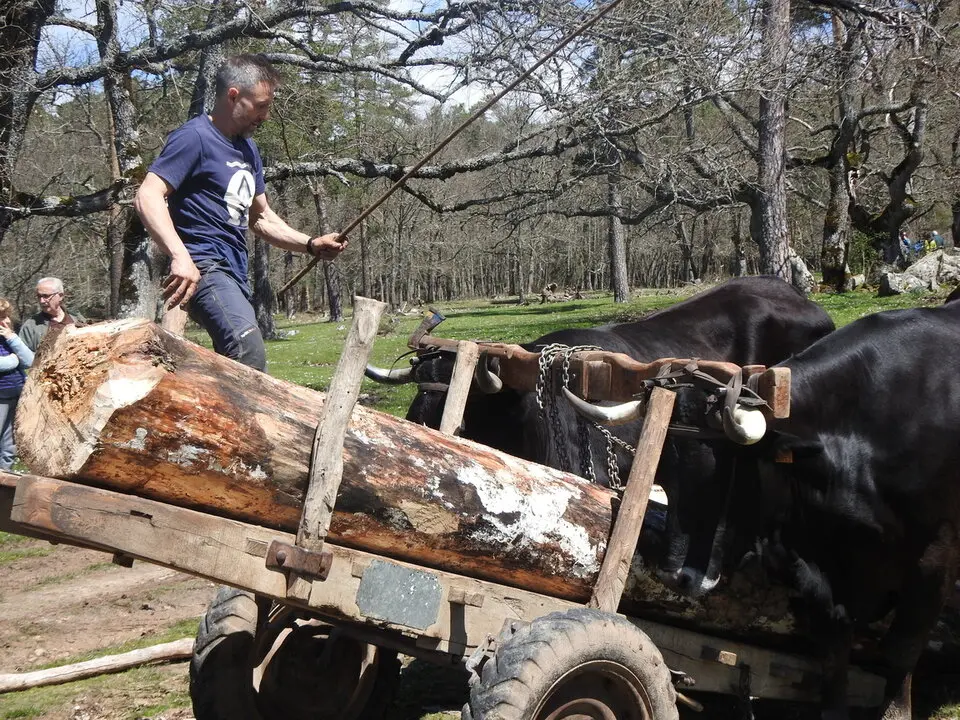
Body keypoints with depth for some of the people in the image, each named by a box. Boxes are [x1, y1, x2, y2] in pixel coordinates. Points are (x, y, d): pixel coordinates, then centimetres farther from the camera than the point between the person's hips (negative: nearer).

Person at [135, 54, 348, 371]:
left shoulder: (248, 149, 21)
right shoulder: (194, 137, -7)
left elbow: (261, 218, 27)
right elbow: (147, 197, -18)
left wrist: (311, 244, 11)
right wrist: (180, 256, -31)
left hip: (234, 275, 10)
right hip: (203, 270, -10)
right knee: (249, 352, -30)